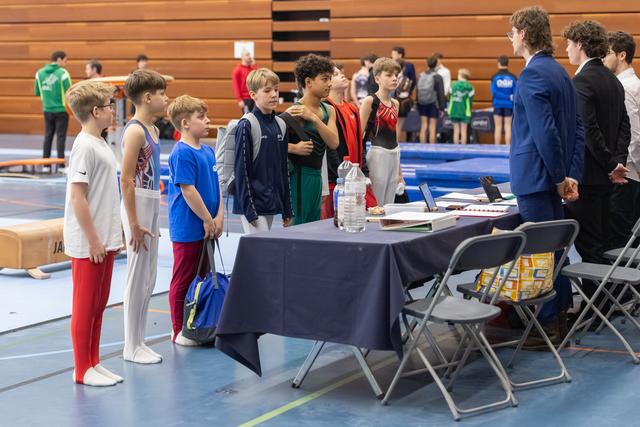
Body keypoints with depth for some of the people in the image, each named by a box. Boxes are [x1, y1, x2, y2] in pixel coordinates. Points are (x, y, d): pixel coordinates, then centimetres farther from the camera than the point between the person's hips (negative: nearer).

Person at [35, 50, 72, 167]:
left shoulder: (40, 73, 2)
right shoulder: (63, 73, -13)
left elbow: (37, 92, 8)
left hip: (47, 110, 4)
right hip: (61, 109, -4)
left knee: (48, 136, 12)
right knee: (60, 137, 2)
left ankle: (45, 165, 14)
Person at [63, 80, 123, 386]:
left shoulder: (101, 145, 12)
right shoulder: (84, 146, -17)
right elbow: (77, 196, -20)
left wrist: (114, 235, 18)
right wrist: (93, 240, -18)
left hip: (104, 241, 9)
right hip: (87, 244, -9)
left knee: (99, 304, 15)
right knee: (84, 306, 1)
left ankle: (93, 363, 24)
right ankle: (82, 369, 10)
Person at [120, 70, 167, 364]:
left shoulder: (153, 130, 12)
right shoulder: (135, 131, -15)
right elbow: (126, 180, -18)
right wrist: (134, 224, -19)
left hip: (152, 204, 9)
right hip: (138, 204, -9)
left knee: (149, 277, 13)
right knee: (138, 278, -2)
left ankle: (138, 342, 22)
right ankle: (132, 347, 8)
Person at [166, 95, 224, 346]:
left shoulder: (208, 151, 9)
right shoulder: (182, 154, -17)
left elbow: (217, 185, 11)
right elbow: (188, 191, -20)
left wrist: (219, 216, 0)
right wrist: (207, 220, -15)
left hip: (206, 228, 9)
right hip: (187, 229, -9)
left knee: (202, 276, 17)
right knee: (183, 280, 2)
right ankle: (179, 331, 11)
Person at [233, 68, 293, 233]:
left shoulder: (279, 125, 10)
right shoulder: (246, 126, -9)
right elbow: (241, 170, -11)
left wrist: (287, 209, 14)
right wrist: (249, 209, -14)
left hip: (272, 203, 7)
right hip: (253, 205, -7)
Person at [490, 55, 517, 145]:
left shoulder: (495, 77, -6)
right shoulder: (512, 77, -3)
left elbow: (494, 92, -13)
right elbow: (516, 93, -6)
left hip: (498, 105, -1)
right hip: (509, 105, 1)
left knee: (498, 127, 5)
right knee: (508, 127, 3)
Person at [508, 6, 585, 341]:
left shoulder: (532, 74, -16)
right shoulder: (559, 71, 13)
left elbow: (545, 132, -23)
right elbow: (577, 128, 13)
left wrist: (559, 177, -14)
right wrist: (571, 175, 8)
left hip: (536, 176, -9)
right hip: (554, 176, 9)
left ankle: (549, 324, 3)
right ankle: (560, 314, 25)